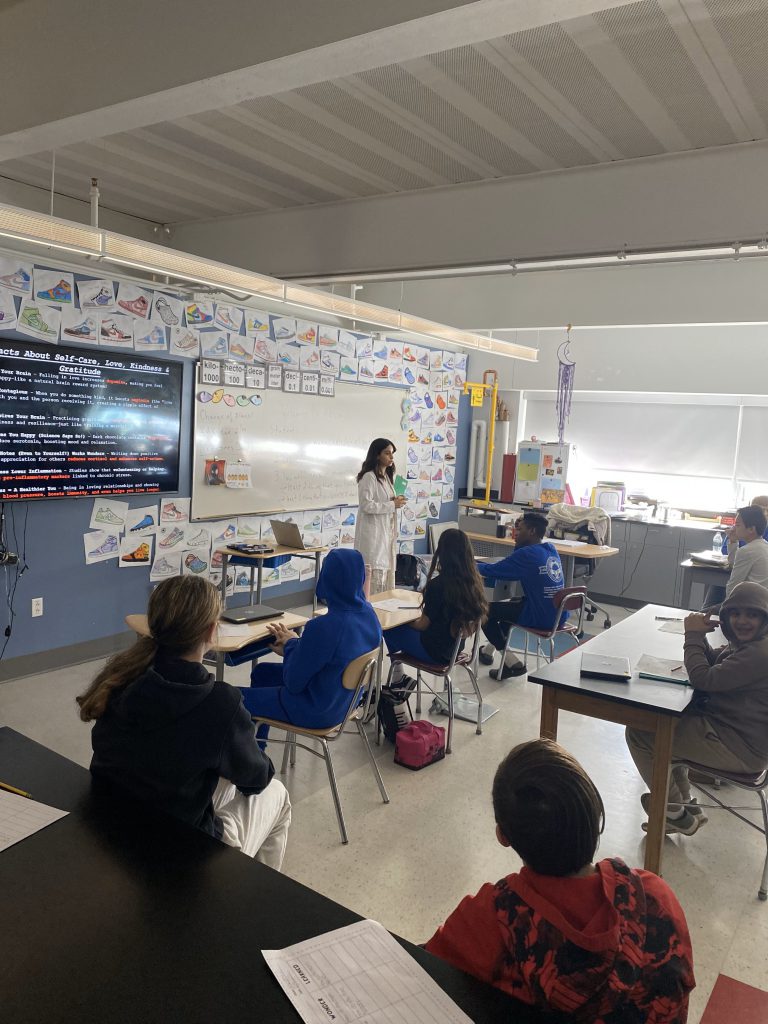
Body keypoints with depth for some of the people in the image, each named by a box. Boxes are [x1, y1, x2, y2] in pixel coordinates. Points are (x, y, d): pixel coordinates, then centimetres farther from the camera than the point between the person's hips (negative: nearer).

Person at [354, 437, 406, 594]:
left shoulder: (387, 476, 15)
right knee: (374, 574, -9)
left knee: (387, 571, 10)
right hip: (373, 533, -9)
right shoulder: (369, 477, -13)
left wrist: (397, 502, 6)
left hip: (386, 533, 9)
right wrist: (392, 505, -16)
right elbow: (366, 505, -22)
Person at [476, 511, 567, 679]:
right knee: (515, 602, 34)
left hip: (540, 618, -9)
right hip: (558, 616, 9)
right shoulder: (551, 550, 9)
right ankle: (489, 650, 43)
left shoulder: (527, 554, -17)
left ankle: (512, 662, 7)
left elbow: (491, 571, -13)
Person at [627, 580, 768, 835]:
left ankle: (677, 814, 8)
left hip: (741, 749, -10)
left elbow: (704, 679, -24)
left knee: (638, 733, -9)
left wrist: (693, 635, -11)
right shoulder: (748, 643, 5)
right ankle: (684, 803, 24)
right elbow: (714, 662, 13)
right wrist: (699, 636, -7)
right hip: (730, 727, 10)